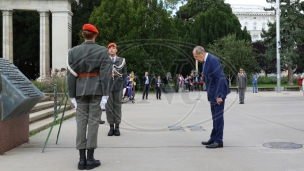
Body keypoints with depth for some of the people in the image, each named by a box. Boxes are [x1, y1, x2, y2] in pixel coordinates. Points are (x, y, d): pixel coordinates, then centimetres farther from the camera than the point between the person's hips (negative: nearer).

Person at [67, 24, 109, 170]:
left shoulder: (73, 51, 5)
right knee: (93, 121, -1)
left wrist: (72, 94, 7)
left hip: (80, 89, 2)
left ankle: (82, 158, 5)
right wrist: (104, 93, -5)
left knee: (81, 121, 4)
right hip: (96, 88, -2)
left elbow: (71, 74, 3)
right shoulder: (102, 50, -1)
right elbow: (104, 73, -7)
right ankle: (90, 158, 1)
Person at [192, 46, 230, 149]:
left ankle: (218, 141, 3)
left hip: (217, 93, -10)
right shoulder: (205, 61, 11)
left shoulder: (213, 60, -19)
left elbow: (220, 78, -22)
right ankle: (214, 139, 23)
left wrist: (219, 95, -22)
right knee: (215, 117, 14)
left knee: (218, 117, -4)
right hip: (213, 93, 10)